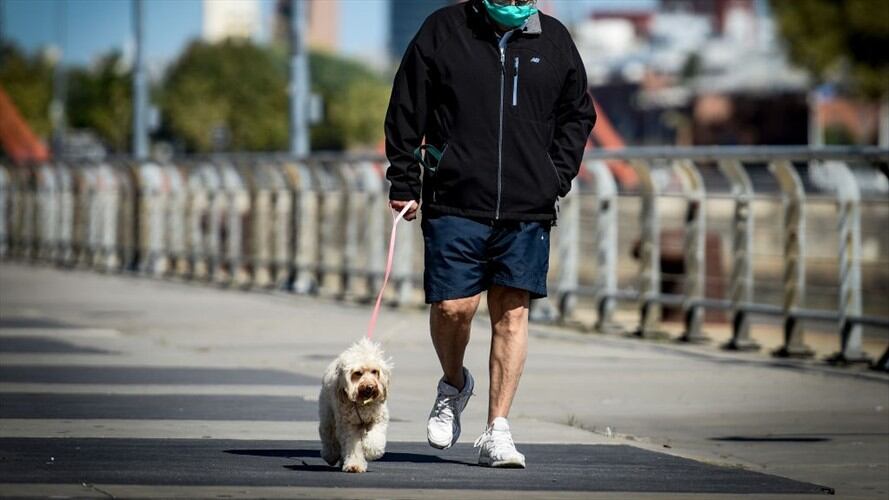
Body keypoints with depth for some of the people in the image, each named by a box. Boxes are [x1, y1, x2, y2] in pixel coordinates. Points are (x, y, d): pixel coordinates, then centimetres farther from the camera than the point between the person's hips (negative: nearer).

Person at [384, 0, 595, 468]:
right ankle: (453, 385, 25)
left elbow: (578, 114, 20)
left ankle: (496, 431, 5)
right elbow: (405, 112, 5)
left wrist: (557, 177, 8)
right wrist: (404, 184, 1)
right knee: (452, 307, -6)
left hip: (527, 209, 2)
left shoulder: (554, 39, 8)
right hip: (455, 204, -2)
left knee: (512, 314, 0)